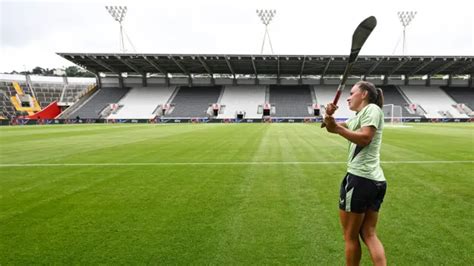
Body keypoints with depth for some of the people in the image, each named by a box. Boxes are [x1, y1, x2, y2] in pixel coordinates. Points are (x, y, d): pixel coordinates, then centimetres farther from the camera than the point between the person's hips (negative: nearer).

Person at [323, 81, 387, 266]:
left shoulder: (372, 108, -5)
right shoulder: (357, 117, 22)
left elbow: (364, 138, -17)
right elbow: (331, 128, 18)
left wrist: (337, 127, -19)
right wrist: (329, 115, -1)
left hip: (360, 179, -9)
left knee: (350, 236, 4)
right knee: (369, 234, 12)